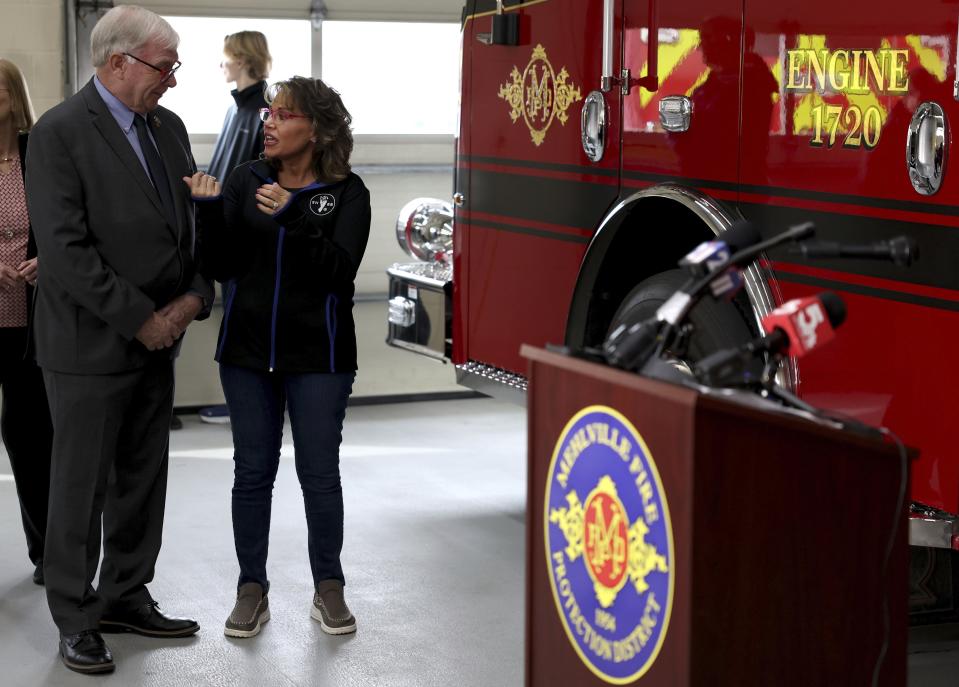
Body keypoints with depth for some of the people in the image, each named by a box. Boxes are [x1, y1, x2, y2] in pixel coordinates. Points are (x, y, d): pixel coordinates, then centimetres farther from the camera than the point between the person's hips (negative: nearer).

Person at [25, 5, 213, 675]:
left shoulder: (168, 127, 8)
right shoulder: (60, 134, -15)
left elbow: (196, 221, 12)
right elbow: (65, 250, -20)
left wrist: (194, 297, -6)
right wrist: (142, 319, -17)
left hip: (157, 342, 7)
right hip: (90, 345, -7)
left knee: (143, 480, 14)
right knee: (82, 487, 3)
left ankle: (126, 597, 28)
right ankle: (76, 619, 15)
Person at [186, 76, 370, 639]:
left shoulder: (345, 192, -4)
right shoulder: (245, 181, 2)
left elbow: (339, 269, -17)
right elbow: (223, 267, 0)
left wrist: (290, 219, -28)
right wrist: (210, 210, -15)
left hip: (317, 355, -2)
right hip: (248, 350, 3)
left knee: (320, 473, 4)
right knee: (253, 472, 7)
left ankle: (329, 590, 18)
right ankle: (252, 591, 18)